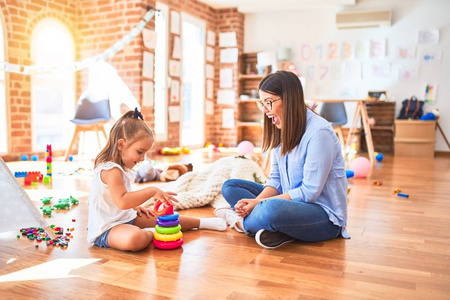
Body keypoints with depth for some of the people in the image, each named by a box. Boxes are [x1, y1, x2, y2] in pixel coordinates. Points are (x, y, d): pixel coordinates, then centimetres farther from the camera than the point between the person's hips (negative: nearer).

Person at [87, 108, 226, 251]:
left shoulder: (121, 168, 10)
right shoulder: (111, 170, -23)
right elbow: (122, 201, -35)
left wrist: (135, 207, 9)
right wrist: (152, 191, -30)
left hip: (127, 218, 10)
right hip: (107, 230, -10)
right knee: (135, 239, -41)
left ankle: (202, 222, 28)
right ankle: (150, 233, -10)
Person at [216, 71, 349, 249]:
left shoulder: (319, 133, -21)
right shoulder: (281, 130, 4)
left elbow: (309, 192, -22)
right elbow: (276, 179, 6)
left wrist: (258, 203, -21)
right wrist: (255, 202, -15)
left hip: (325, 216, -8)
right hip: (291, 203, 9)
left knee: (272, 208, -40)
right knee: (230, 186, 2)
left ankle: (242, 223, -5)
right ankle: (283, 231, -16)